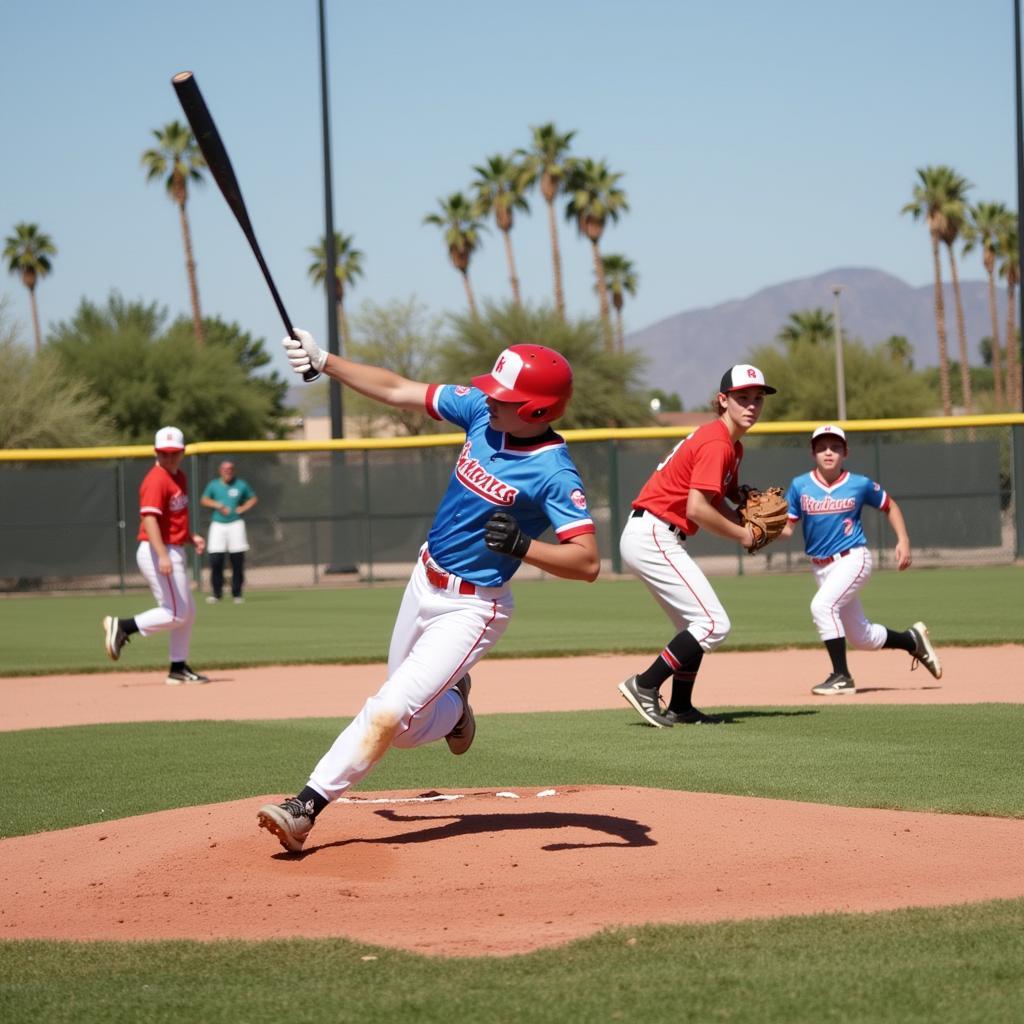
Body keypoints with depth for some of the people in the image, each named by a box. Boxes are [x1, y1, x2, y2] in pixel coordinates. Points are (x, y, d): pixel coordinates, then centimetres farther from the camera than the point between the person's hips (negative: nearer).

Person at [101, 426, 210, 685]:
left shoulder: (180, 477, 14)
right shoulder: (156, 480, -17)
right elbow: (149, 518, -28)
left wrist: (191, 537, 9)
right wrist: (162, 556, -37)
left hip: (174, 552, 10)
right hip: (157, 552, -10)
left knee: (187, 612, 14)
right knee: (176, 614, -9)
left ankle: (179, 668, 21)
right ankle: (123, 626, -2)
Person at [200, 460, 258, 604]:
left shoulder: (241, 485, 4)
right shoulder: (214, 485, 5)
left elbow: (253, 498, 15)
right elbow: (204, 500, 10)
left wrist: (244, 508, -2)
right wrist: (217, 505, -7)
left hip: (235, 524, 0)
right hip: (218, 525, 0)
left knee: (238, 560, -2)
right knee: (215, 560, -8)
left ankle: (237, 593, 8)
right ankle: (216, 593, 3)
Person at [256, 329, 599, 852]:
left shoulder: (553, 472, -25)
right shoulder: (481, 410, -6)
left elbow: (587, 562, -29)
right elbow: (397, 390, 3)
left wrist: (523, 546, -43)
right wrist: (323, 361, 0)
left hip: (470, 609, -7)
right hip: (424, 583, 7)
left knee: (391, 712, -17)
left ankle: (308, 805, -12)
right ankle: (452, 704, 48)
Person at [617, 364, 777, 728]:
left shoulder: (732, 445, 16)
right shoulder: (717, 443, -16)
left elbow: (717, 500, 21)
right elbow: (696, 508, -23)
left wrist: (747, 526, 1)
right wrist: (742, 535, -11)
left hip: (647, 536, 11)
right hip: (653, 536, -11)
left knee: (696, 624, 19)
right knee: (714, 624, -13)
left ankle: (680, 707, 21)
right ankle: (644, 686, -12)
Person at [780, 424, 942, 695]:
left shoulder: (860, 485, -5)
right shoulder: (800, 486, -1)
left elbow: (889, 506, 11)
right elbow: (787, 527, -2)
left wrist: (903, 540, 2)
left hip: (853, 559, -4)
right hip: (820, 567, 4)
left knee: (822, 605, -29)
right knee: (860, 636, 12)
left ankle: (841, 677, -22)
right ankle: (912, 640, 39)